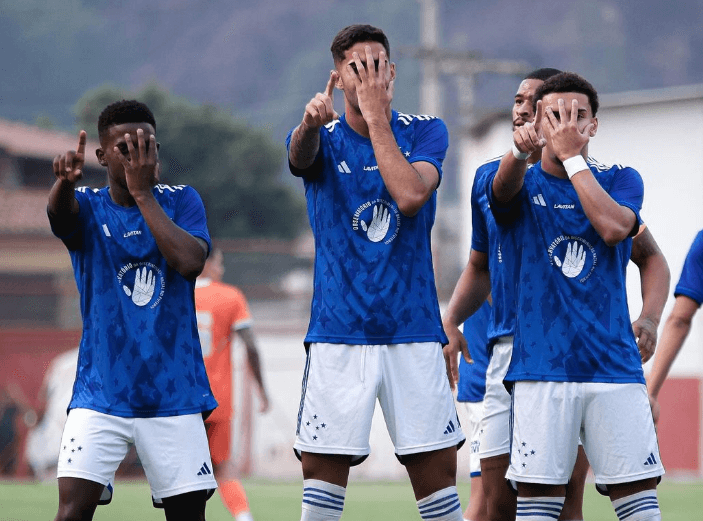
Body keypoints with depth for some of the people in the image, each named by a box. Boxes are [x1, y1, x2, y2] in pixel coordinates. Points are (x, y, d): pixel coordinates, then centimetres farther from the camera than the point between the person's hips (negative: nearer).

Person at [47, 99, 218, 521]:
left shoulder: (181, 201, 3)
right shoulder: (87, 206, 1)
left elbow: (190, 261, -17)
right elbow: (59, 212, -24)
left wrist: (142, 192, -18)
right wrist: (65, 182, -48)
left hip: (174, 392, 1)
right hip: (101, 389, -1)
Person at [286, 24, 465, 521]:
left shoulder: (424, 132, 4)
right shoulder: (323, 139, 3)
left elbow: (410, 196, -15)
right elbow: (301, 155, -23)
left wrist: (376, 115, -15)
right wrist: (310, 122, -46)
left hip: (412, 331, 0)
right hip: (338, 335, 0)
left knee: (437, 472, 0)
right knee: (323, 470, -5)